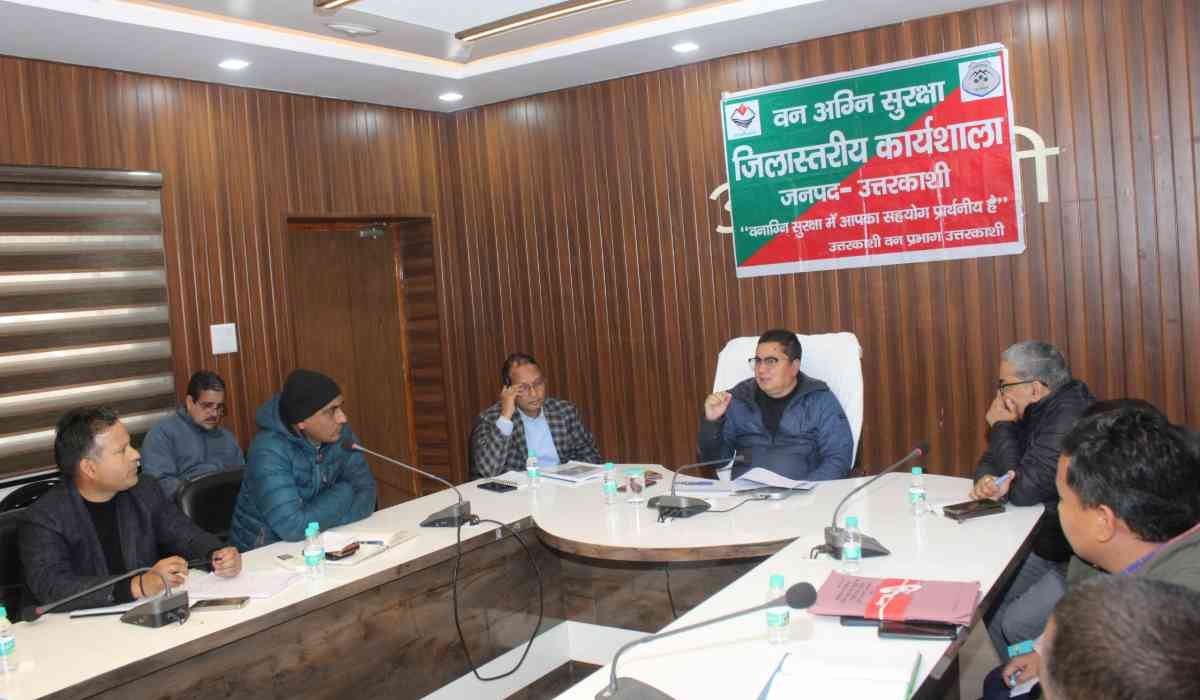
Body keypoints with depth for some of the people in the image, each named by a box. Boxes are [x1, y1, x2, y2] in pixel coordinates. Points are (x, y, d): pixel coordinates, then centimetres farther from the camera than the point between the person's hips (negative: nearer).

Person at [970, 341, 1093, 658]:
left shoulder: (1069, 418, -25)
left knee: (1017, 625, -19)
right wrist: (987, 479, -13)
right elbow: (990, 462, 12)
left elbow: (1023, 490, -24)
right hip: (1049, 546, 10)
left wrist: (1002, 427, -12)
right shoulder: (1036, 412, 6)